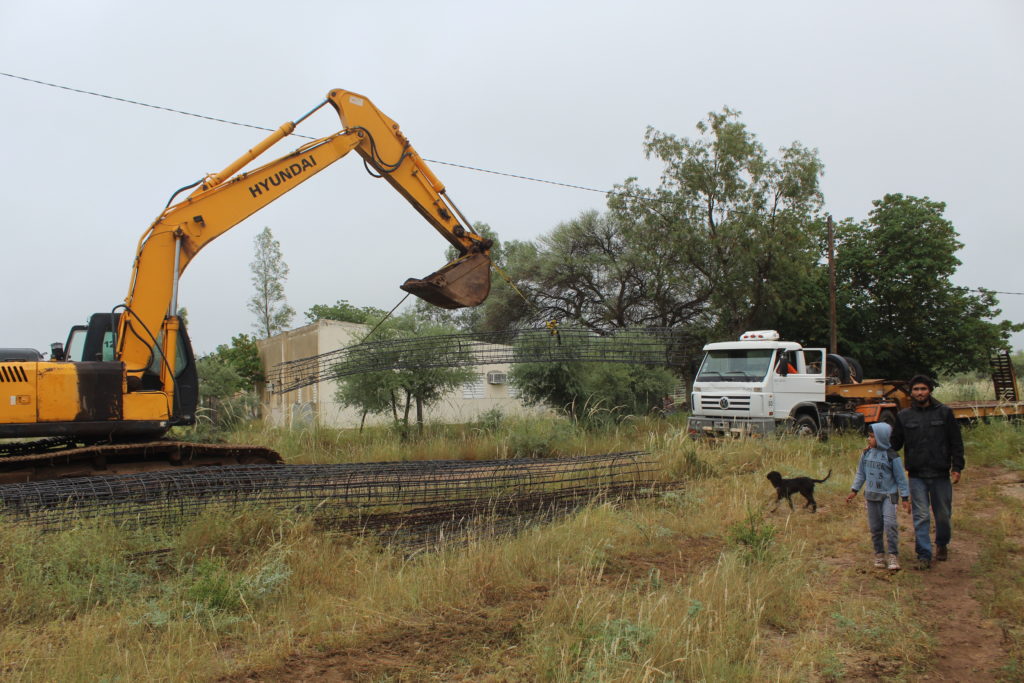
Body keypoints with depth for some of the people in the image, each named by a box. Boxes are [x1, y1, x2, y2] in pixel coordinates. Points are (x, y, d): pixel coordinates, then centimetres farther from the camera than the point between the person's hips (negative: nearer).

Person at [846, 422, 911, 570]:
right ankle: (879, 554, 19)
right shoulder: (866, 454, 4)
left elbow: (901, 478, -4)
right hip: (871, 495, 5)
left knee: (890, 523, -17)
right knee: (875, 527, 8)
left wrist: (905, 498, -4)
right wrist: (854, 490, 13)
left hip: (888, 495, -5)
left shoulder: (892, 456, -11)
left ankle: (893, 555, -10)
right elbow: (861, 473, 15)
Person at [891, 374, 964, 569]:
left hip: (941, 474, 0)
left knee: (943, 515, 11)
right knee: (921, 517, -1)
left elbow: (956, 442, 3)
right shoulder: (904, 416, 5)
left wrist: (957, 467, -3)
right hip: (917, 476, 0)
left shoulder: (944, 413, 2)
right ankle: (924, 555, 4)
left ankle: (942, 544, 36)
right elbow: (895, 443, 8)